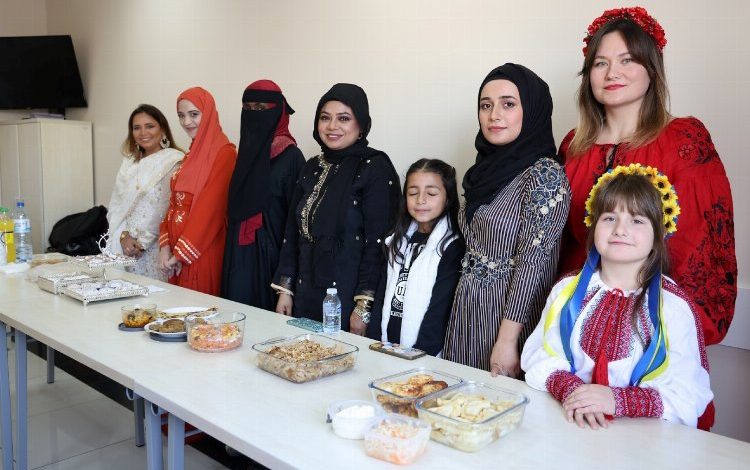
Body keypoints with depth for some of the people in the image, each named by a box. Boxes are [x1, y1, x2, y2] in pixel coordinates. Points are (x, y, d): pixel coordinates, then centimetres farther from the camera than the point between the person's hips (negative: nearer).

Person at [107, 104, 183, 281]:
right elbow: (116, 205, 11)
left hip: (155, 249, -5)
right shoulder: (129, 163, 14)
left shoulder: (174, 161, -5)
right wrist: (123, 236, -5)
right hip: (124, 246, 5)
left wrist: (143, 241, -11)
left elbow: (170, 209, -11)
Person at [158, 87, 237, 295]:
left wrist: (181, 253, -14)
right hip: (177, 249, 8)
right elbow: (174, 203, 12)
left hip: (203, 252, -7)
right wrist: (165, 246, 0)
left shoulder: (224, 153, -12)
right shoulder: (192, 153, 14)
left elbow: (211, 207, -18)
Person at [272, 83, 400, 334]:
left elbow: (378, 242, -14)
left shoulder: (375, 168, -9)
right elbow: (292, 232, 14)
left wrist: (364, 306, -17)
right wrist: (285, 289, 9)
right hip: (306, 295, 6)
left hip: (347, 297, -6)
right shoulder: (312, 168, 11)